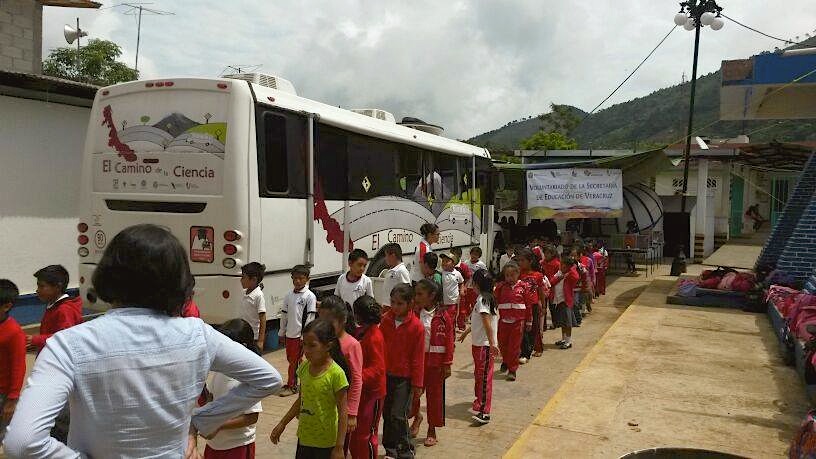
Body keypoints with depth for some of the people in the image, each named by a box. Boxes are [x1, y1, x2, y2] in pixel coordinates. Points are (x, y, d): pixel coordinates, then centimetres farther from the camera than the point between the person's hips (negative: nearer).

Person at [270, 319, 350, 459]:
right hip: (304, 438, 6)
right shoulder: (304, 367, -2)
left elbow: (342, 413, -16)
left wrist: (339, 448, -15)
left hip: (326, 444, -6)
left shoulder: (336, 374, -20)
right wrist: (282, 424, 14)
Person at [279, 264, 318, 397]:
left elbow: (310, 317, -11)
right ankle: (293, 383, 26)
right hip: (289, 333, 6)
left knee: (295, 361, 1)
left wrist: (304, 336, -13)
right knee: (291, 360, 14)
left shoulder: (310, 296, -10)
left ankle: (291, 386, 11)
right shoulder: (289, 295, 6)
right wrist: (282, 333, 12)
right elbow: (284, 315, 12)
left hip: (300, 335, -5)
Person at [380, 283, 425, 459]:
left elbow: (418, 357, -9)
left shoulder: (416, 326, -13)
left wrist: (417, 383, -6)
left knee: (398, 415, -6)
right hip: (386, 374, 5)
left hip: (404, 377, -5)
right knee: (387, 413, 13)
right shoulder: (385, 320, 1)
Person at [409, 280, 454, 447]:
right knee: (412, 392, 4)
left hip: (435, 363, -3)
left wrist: (447, 364, -8)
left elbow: (449, 341, -7)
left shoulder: (443, 316, -9)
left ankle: (432, 431, 24)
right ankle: (417, 416, 36)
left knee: (434, 395, 8)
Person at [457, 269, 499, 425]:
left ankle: (484, 412, -8)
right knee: (479, 374, 21)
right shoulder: (489, 297, 12)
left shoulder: (482, 299, -18)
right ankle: (480, 402, 36)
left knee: (484, 377, -9)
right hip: (479, 343, 10)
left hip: (484, 345, -10)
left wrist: (492, 343, -26)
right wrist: (465, 332, 30)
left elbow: (487, 323, -24)